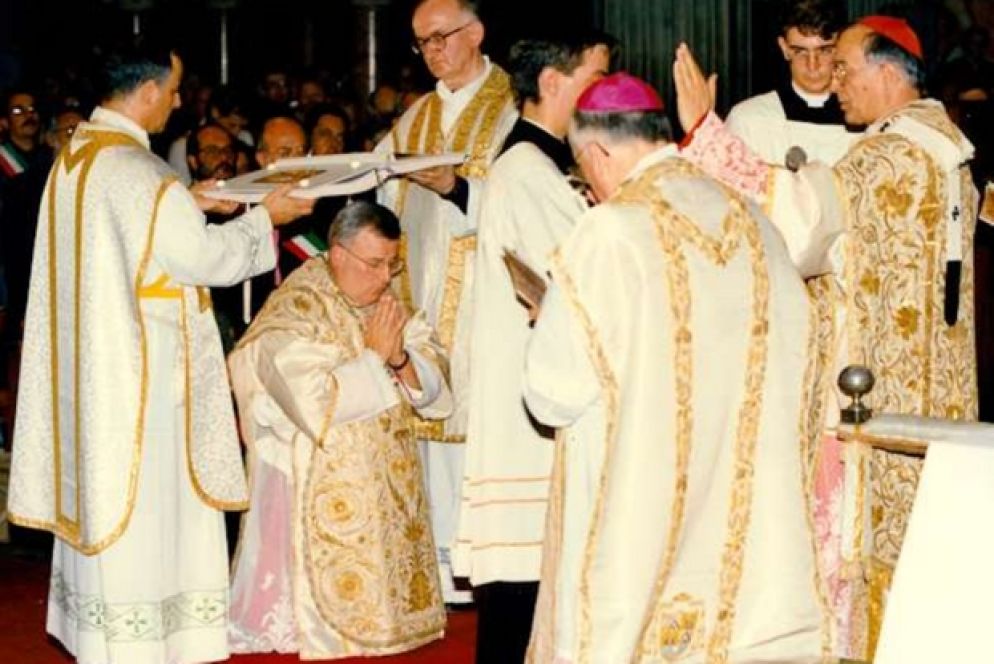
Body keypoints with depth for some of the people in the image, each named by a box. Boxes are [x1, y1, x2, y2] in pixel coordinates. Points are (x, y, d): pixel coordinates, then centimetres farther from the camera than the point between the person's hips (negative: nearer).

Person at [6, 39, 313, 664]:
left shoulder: (73, 155, 7)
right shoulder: (137, 171, -21)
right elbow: (206, 258, -18)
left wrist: (183, 206, 17)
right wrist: (265, 216, -5)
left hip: (87, 360, 9)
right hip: (138, 371, -9)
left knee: (100, 487, 16)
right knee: (140, 510, -1)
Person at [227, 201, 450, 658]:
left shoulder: (384, 305, 7)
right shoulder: (294, 310, -15)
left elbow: (429, 389, 3)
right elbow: (315, 402, -25)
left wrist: (400, 356, -16)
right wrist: (373, 355, -19)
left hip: (387, 480, 7)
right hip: (323, 495, -7)